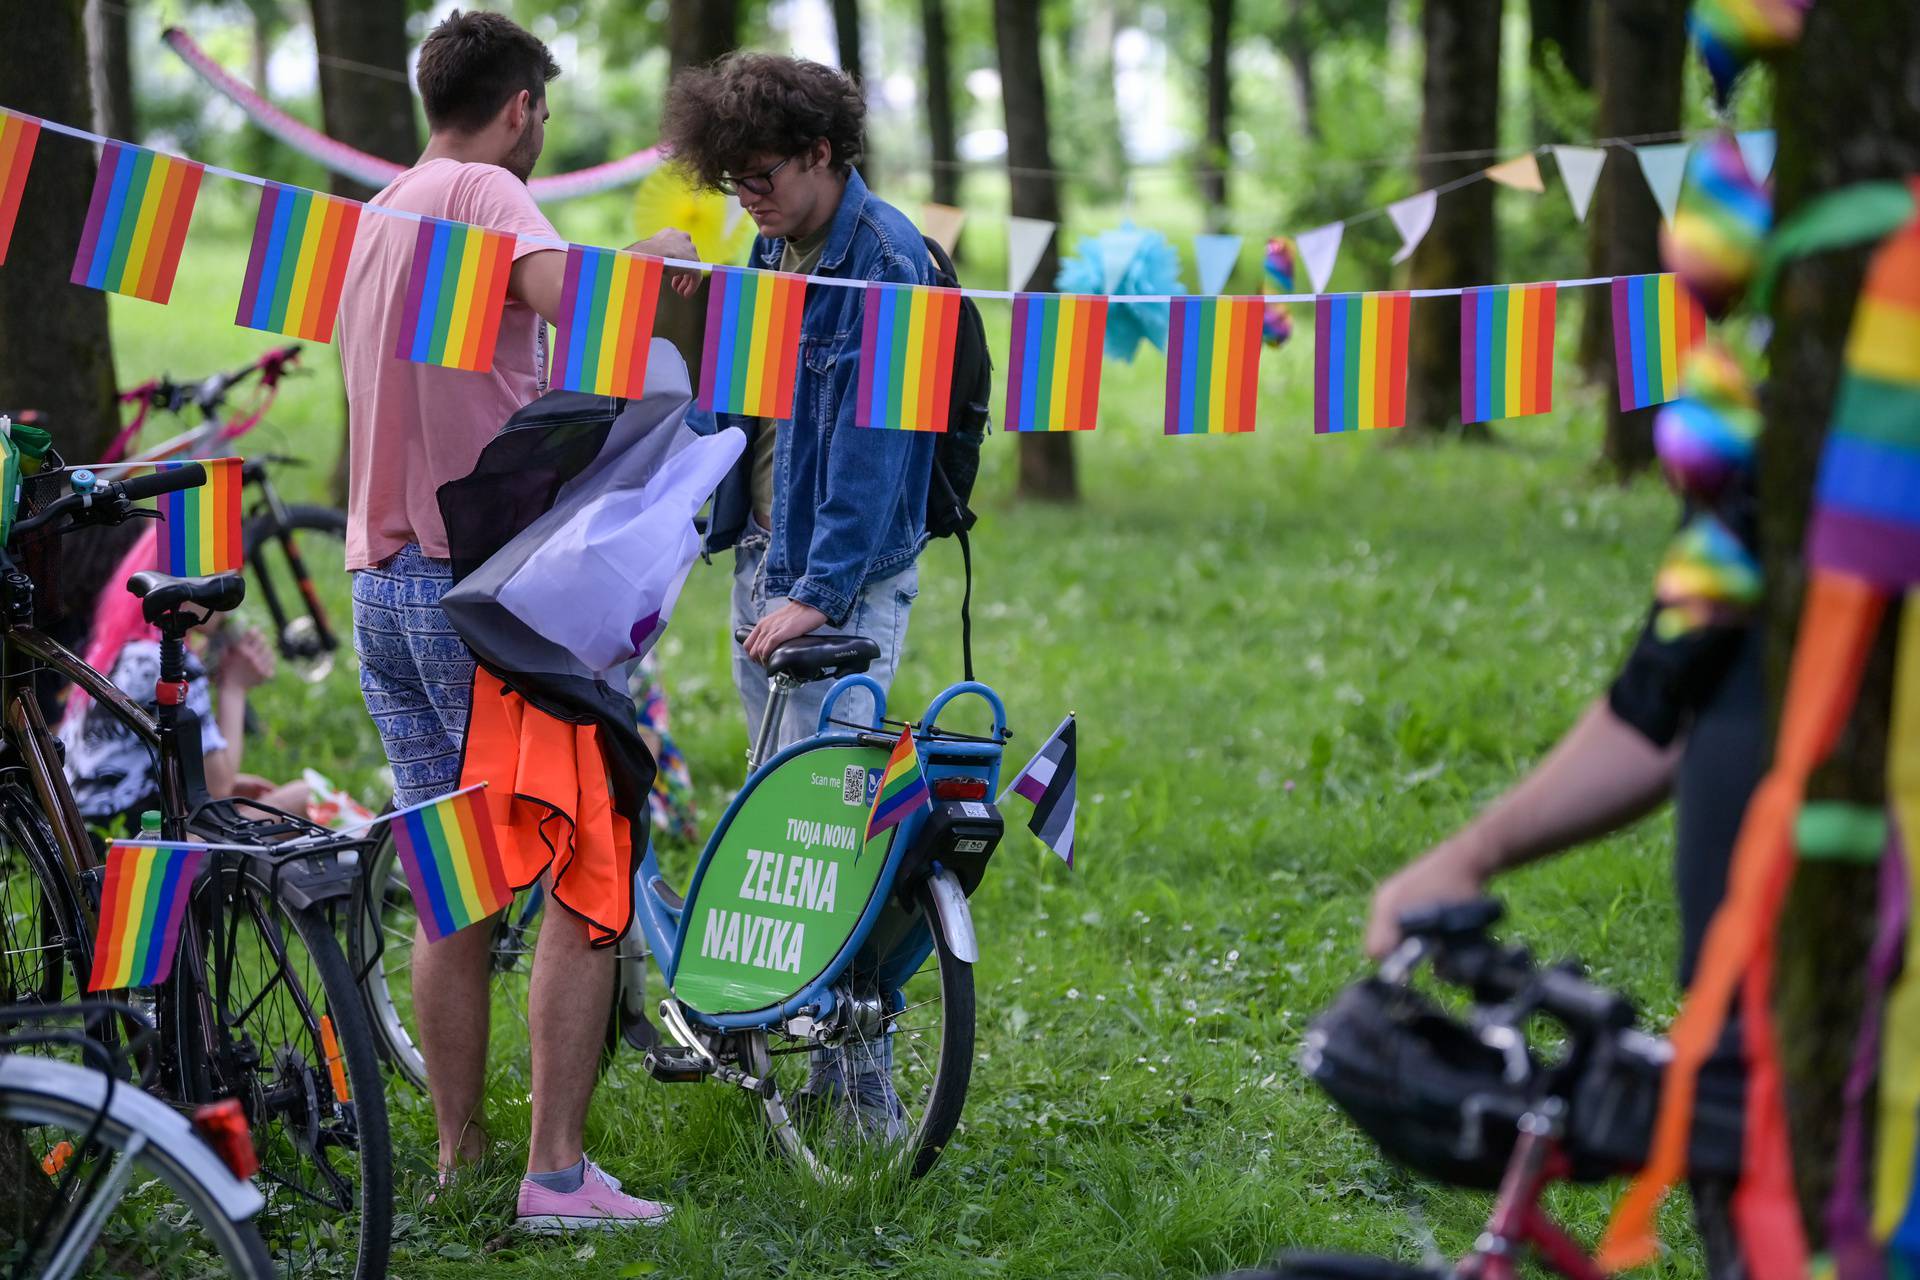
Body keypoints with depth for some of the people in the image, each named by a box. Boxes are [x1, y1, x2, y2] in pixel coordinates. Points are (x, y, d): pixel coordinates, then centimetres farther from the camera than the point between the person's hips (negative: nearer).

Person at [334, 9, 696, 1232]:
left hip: (382, 583, 9)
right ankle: (558, 1173, -10)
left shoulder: (376, 216, 20)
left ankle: (459, 1160, 15)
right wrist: (651, 258, -9)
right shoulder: (485, 193, -8)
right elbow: (563, 294, -29)